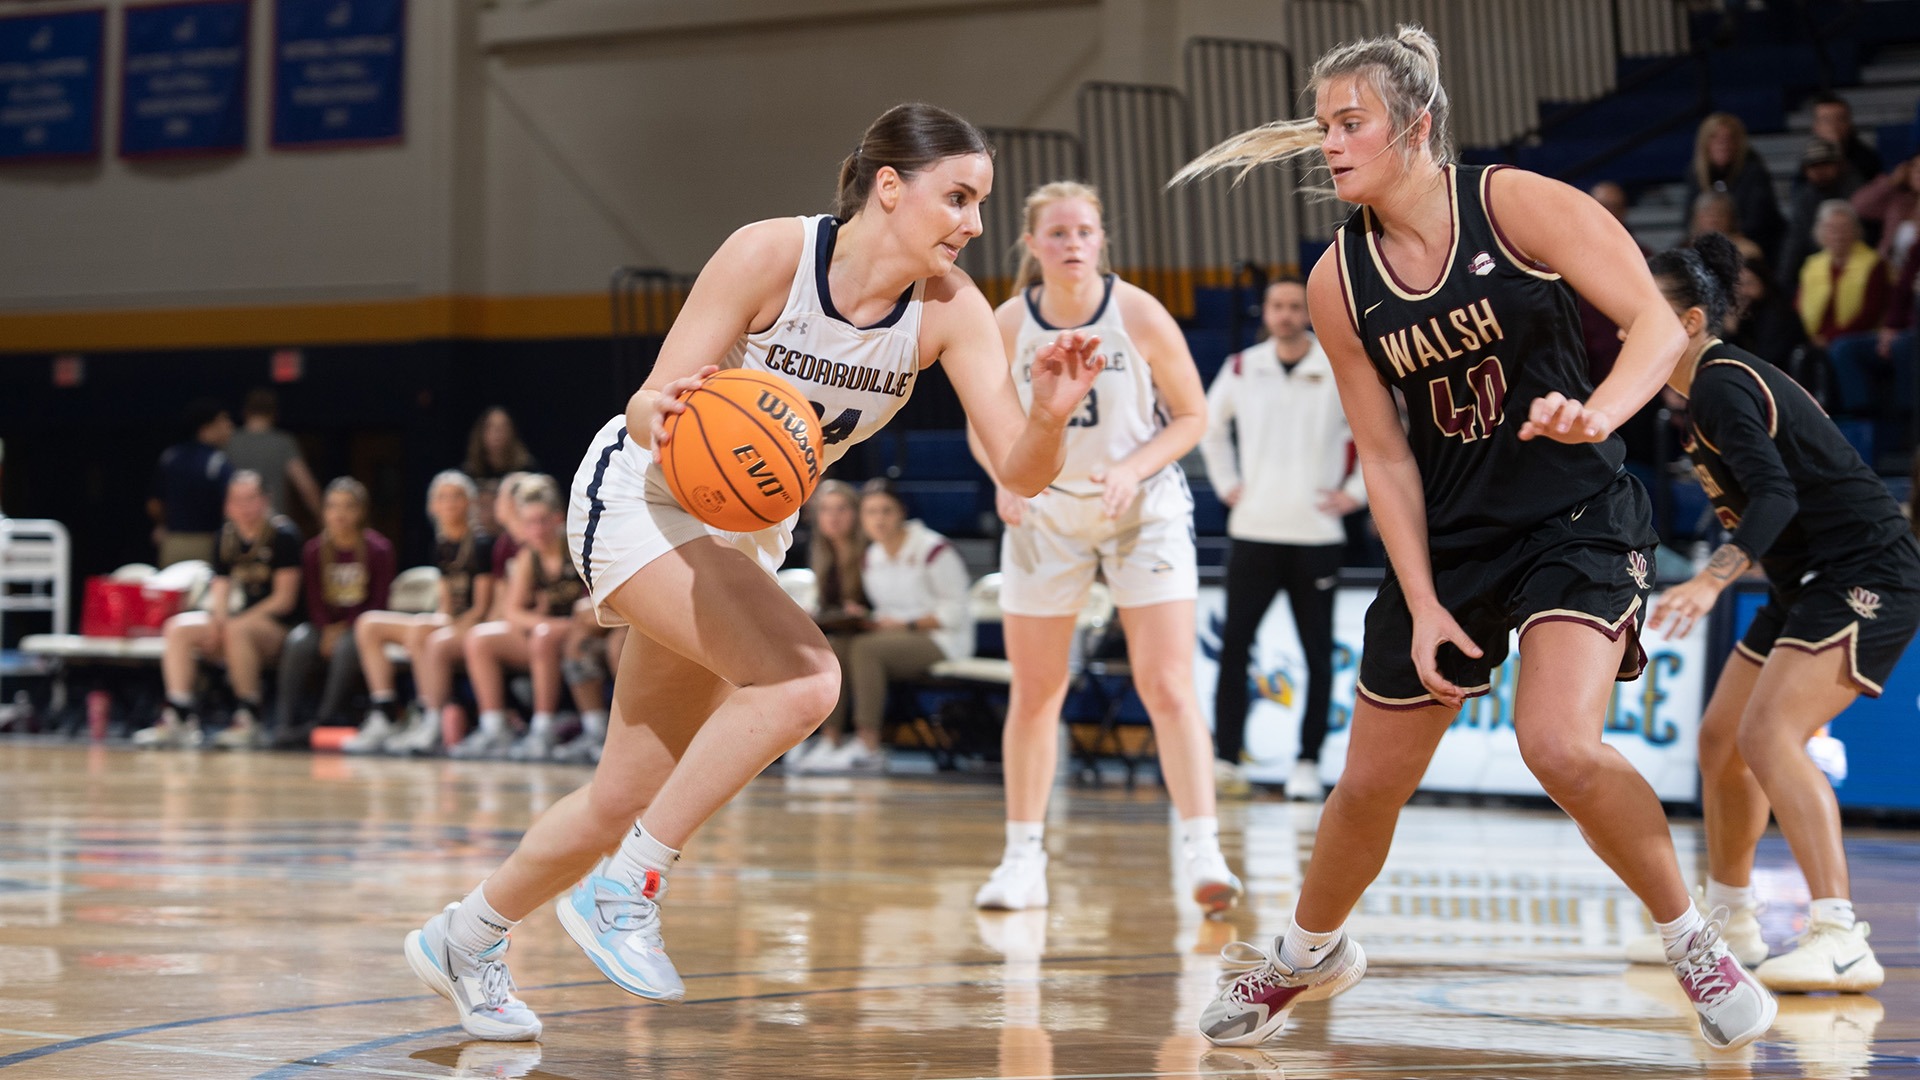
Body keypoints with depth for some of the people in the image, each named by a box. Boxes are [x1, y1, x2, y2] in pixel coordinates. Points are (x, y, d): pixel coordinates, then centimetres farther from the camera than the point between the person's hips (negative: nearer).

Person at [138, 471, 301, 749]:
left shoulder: (283, 536, -8)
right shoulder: (226, 538, 11)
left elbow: (284, 599, -13)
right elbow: (221, 587, 8)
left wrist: (233, 622, -18)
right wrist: (217, 619, -15)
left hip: (279, 626, -7)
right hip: (241, 619, 7)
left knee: (237, 631, -37)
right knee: (178, 628, -14)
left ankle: (249, 719, -27)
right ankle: (178, 718, -24)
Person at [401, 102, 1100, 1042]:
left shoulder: (949, 310, -12)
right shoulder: (771, 253, -24)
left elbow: (1019, 472, -18)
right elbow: (655, 406, -22)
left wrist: (1048, 418, -39)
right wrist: (658, 410, -45)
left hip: (746, 534, 6)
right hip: (641, 499, -6)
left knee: (627, 799, 10)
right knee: (803, 678, -29)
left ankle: (465, 938, 33)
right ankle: (623, 890, -16)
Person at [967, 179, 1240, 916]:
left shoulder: (1140, 316, -12)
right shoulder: (1006, 327, -7)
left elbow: (1192, 416, -4)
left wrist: (1132, 469, -20)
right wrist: (1005, 479, -15)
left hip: (1144, 512, -2)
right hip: (1045, 516, 2)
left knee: (1167, 687, -11)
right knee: (1034, 695, 7)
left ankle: (1202, 852, -13)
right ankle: (1023, 860, 18)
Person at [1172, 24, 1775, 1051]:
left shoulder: (1516, 204, -13)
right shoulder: (1337, 282, -2)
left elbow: (1657, 324, -17)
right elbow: (1385, 457, 1)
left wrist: (1598, 411, -37)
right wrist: (1422, 607, -5)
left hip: (1577, 518, -4)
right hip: (1447, 540, 4)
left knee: (1559, 743, -27)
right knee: (1369, 782, 11)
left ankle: (1696, 943, -5)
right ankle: (1308, 953, 40)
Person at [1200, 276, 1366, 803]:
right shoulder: (1242, 369, 4)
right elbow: (1209, 424, 22)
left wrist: (1357, 491, -1)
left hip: (1317, 536, -2)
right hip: (1253, 531, 2)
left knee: (1318, 654, 2)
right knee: (1234, 645, -3)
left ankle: (1308, 764, 9)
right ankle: (1225, 760, 2)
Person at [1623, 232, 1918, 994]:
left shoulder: (1721, 387, -16)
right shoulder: (1714, 384, 14)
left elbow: (1776, 495, -29)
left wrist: (1712, 579, -41)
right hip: (1810, 583, 11)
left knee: (1768, 735, -24)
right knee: (1720, 740, 14)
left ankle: (1840, 939, -31)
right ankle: (1729, 921, 31)